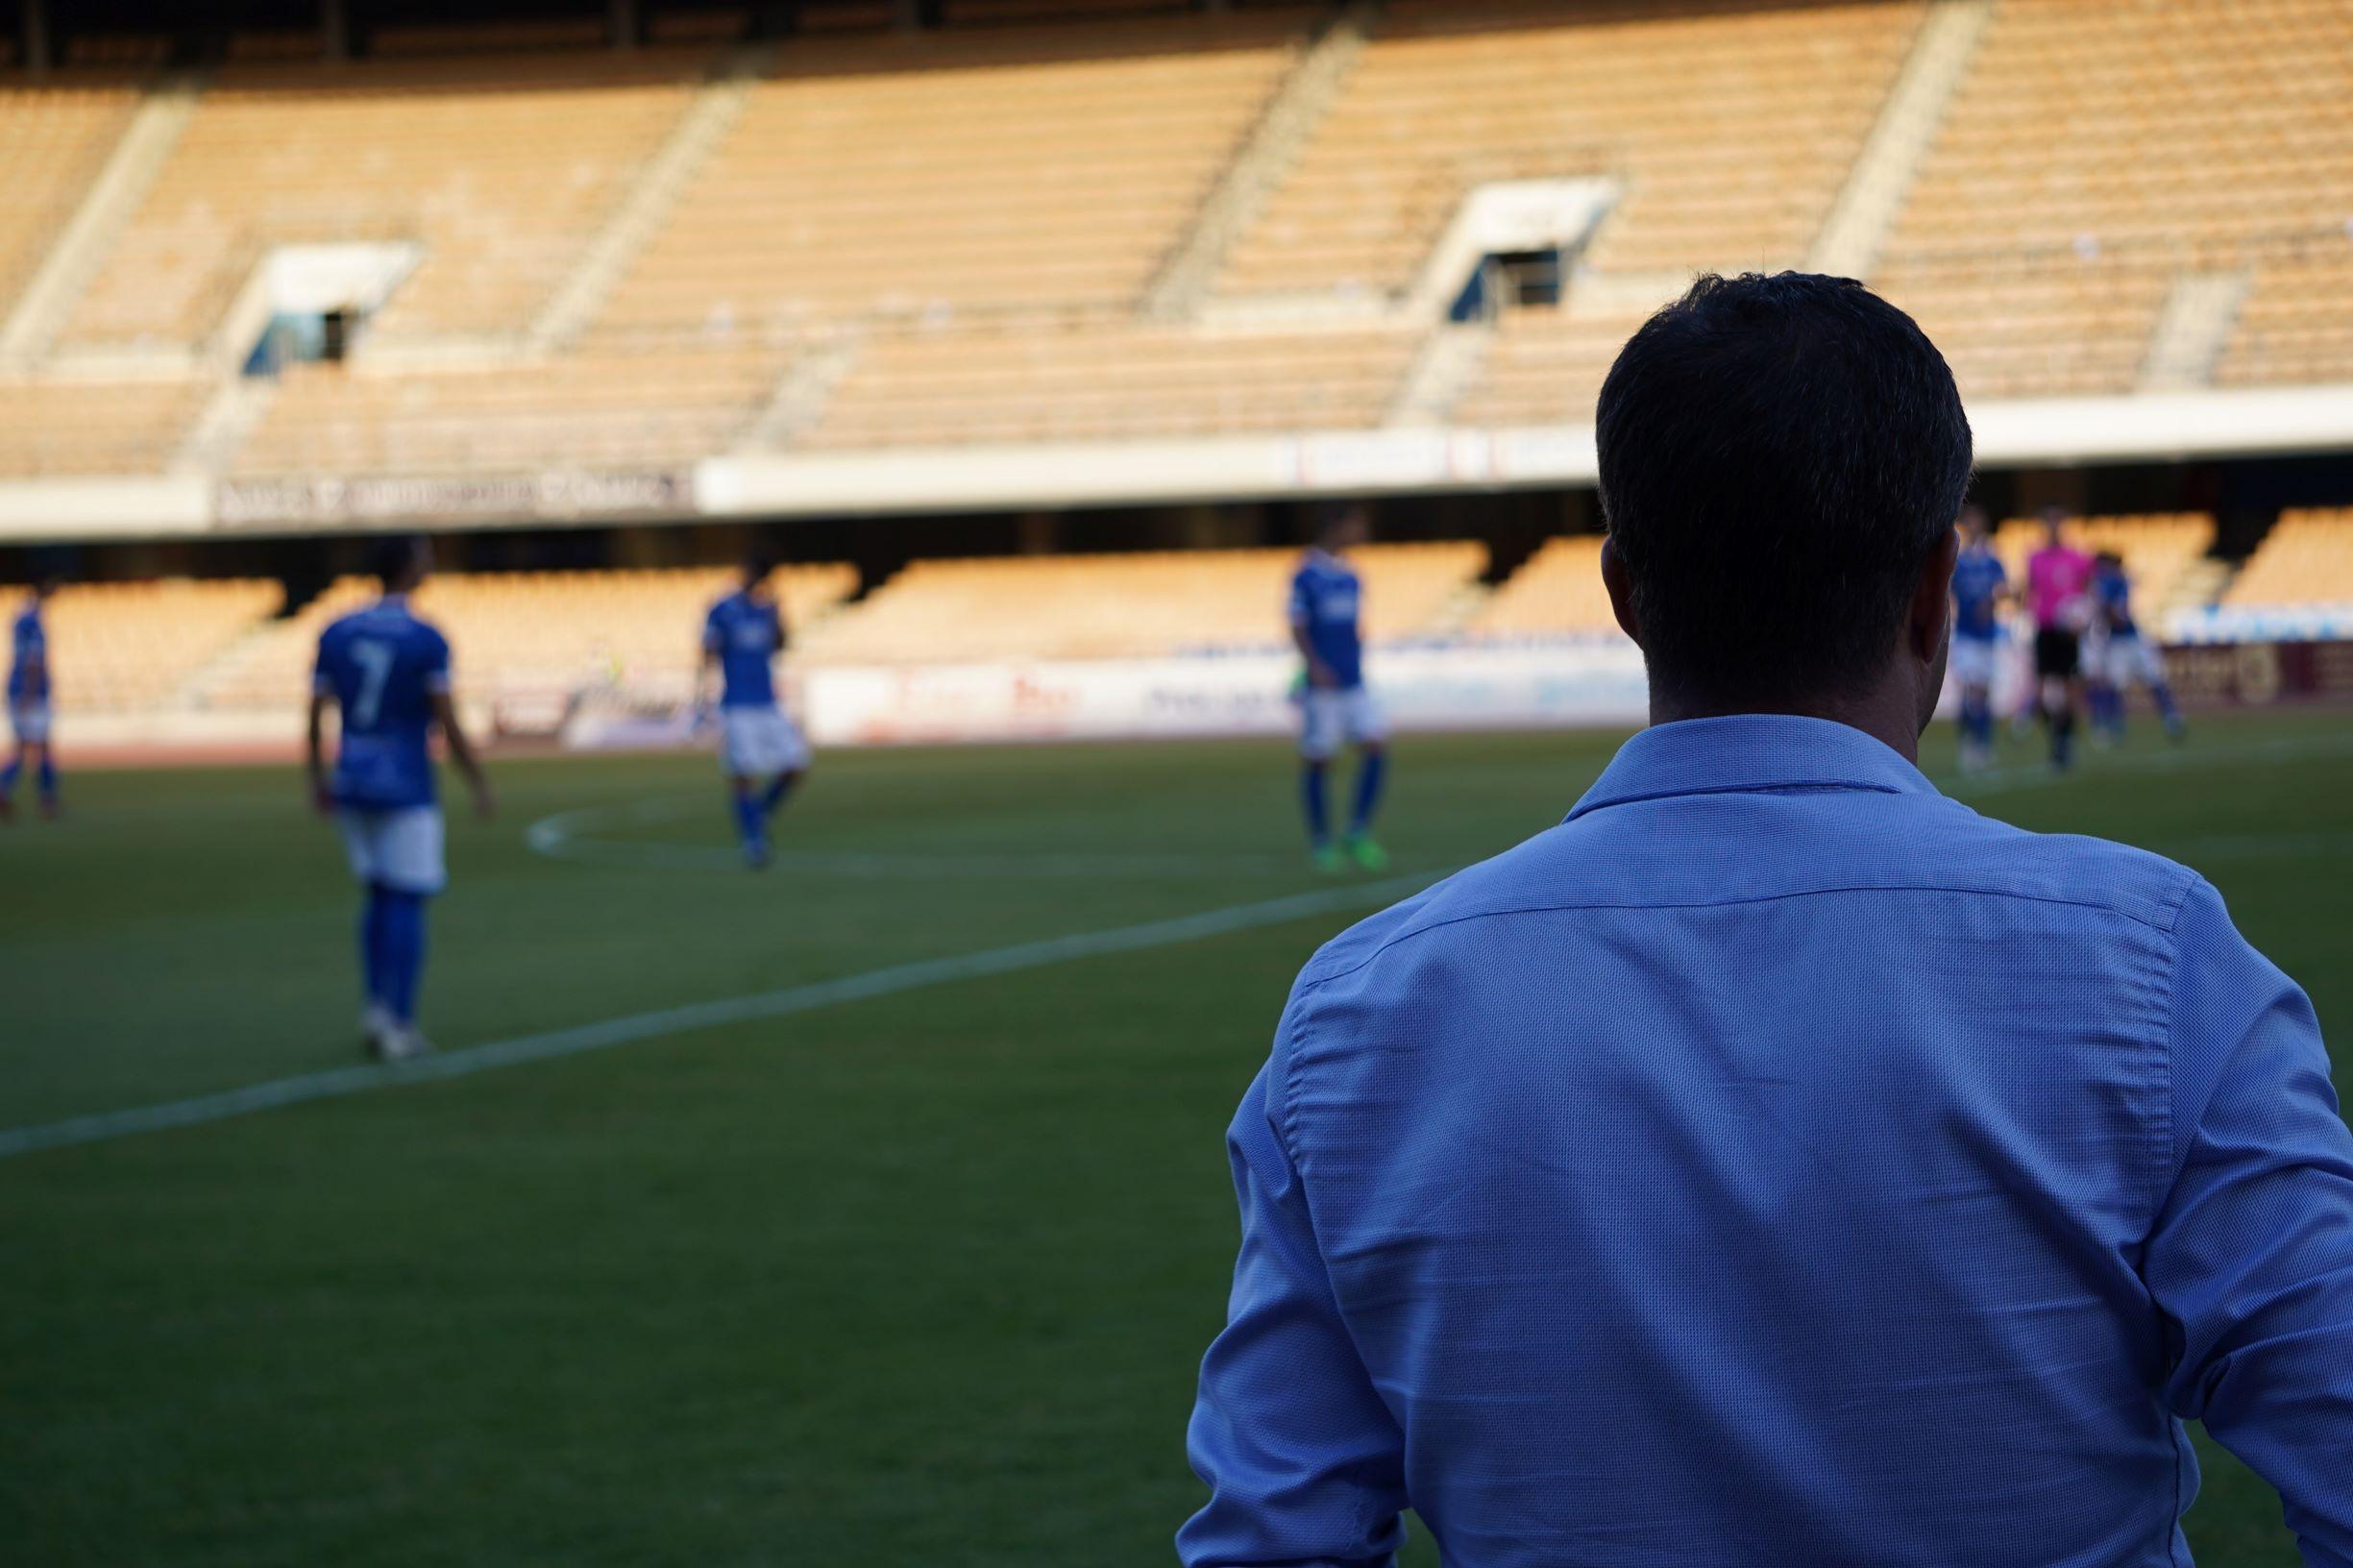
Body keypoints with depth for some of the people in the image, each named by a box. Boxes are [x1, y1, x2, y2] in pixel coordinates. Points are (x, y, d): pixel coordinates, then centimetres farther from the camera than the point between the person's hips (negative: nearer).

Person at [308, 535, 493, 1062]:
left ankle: (376, 1009, 9)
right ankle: (399, 1024, -1)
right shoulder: (427, 641, -11)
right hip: (406, 790, -5)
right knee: (407, 901, 1)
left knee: (378, 894, 17)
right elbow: (448, 725, -12)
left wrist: (318, 779, 17)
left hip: (352, 785, 5)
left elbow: (316, 716, 4)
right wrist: (479, 783, -2)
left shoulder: (336, 635, 3)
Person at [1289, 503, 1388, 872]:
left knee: (1377, 748, -6)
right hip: (1321, 686, -6)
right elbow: (1297, 628, -13)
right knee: (1318, 761, 1)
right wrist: (1315, 666, -26)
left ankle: (1358, 833, 2)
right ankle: (1320, 844, 11)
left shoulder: (1350, 574, 12)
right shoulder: (1306, 574, -9)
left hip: (1354, 684, 6)